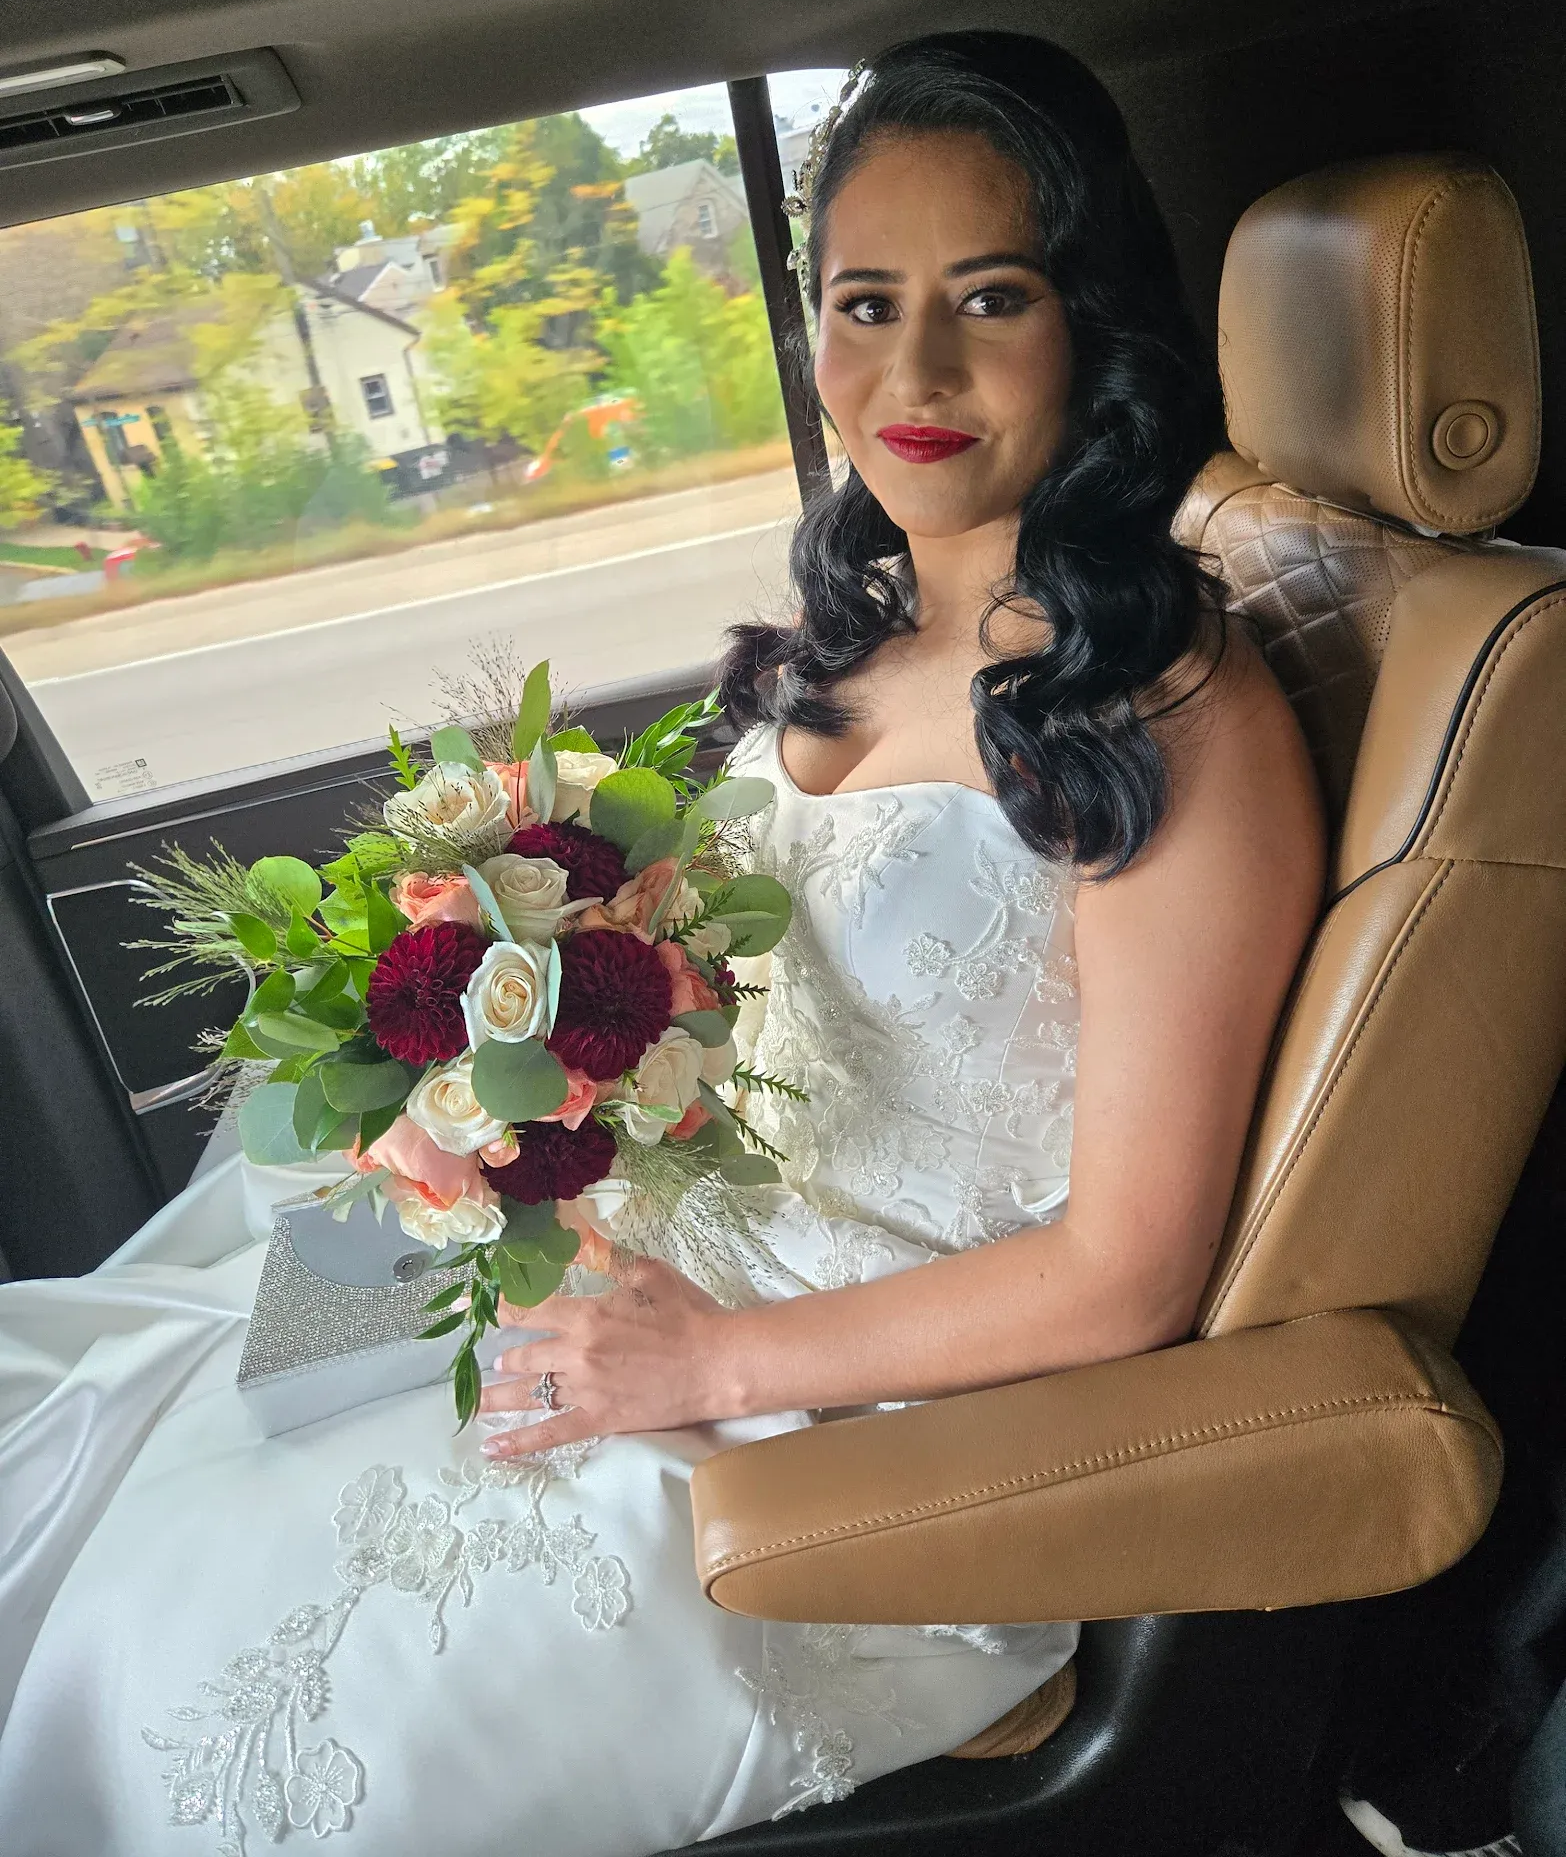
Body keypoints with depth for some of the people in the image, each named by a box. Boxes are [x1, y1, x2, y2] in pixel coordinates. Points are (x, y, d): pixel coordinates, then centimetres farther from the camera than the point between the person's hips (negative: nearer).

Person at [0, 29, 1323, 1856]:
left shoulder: (1180, 722, -22)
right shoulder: (859, 623, 2)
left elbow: (1128, 1274, -20)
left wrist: (715, 1360, -18)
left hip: (904, 1400, -7)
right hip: (686, 1246, 8)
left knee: (221, 1676, 0)